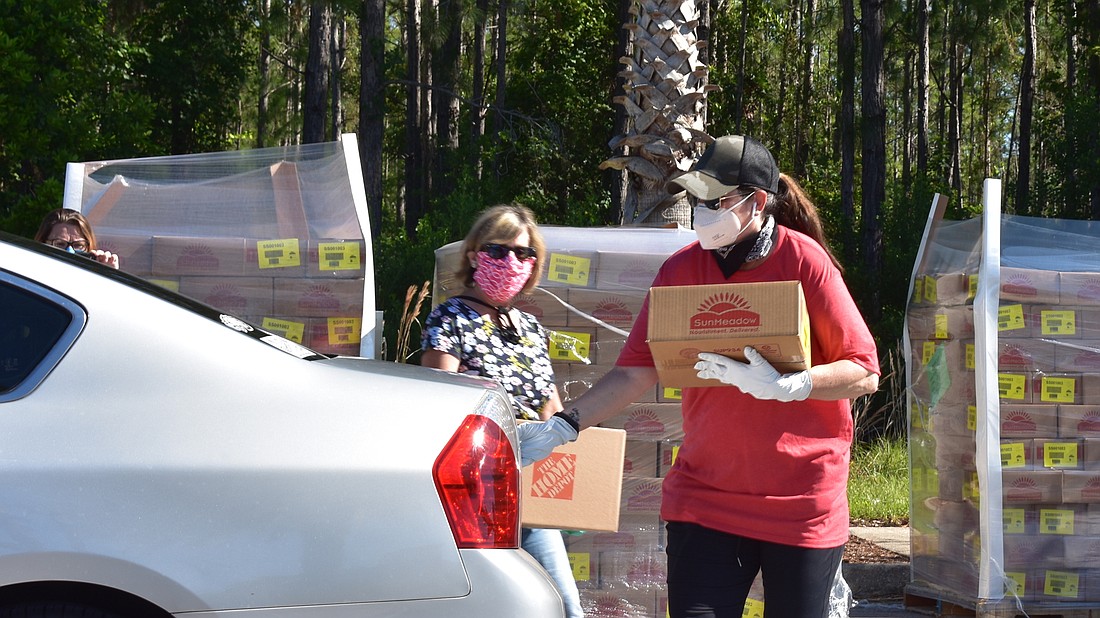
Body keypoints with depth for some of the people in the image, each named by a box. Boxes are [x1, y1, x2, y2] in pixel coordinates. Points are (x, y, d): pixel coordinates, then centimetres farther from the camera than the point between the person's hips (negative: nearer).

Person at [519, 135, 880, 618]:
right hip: (704, 500, 2)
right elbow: (636, 370, 5)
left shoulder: (802, 260, -8)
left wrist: (783, 387, -24)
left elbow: (864, 374, -9)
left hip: (801, 503, -2)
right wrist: (565, 424, -6)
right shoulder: (680, 270, 3)